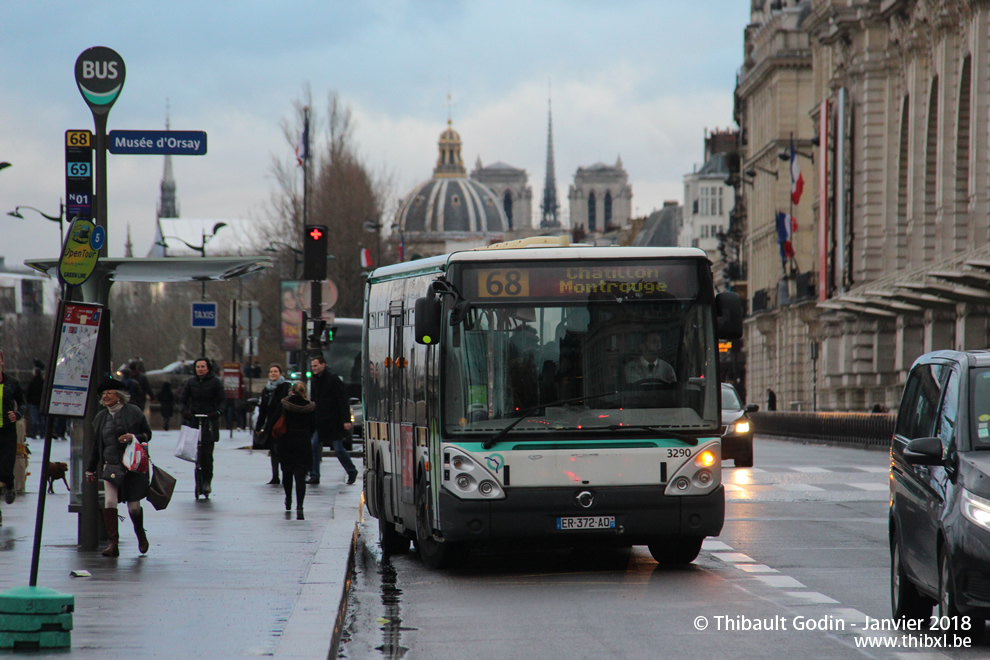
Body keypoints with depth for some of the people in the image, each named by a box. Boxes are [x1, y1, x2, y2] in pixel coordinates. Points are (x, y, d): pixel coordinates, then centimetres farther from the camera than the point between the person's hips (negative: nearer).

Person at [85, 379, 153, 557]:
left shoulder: (133, 412, -1)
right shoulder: (100, 417, 10)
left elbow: (148, 434, 4)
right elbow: (96, 445, 17)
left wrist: (134, 437, -16)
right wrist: (91, 469, 17)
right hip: (111, 466, 3)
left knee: (133, 506, 1)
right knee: (109, 502, -13)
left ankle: (140, 533, 31)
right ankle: (113, 543, -10)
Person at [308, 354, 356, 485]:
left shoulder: (333, 380, -10)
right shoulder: (315, 381, 11)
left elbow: (343, 401, -12)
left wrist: (346, 420, -18)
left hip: (333, 421, -6)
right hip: (319, 422, 6)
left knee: (338, 449, -1)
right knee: (313, 447, -5)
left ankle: (352, 472, 18)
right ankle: (314, 476, -2)